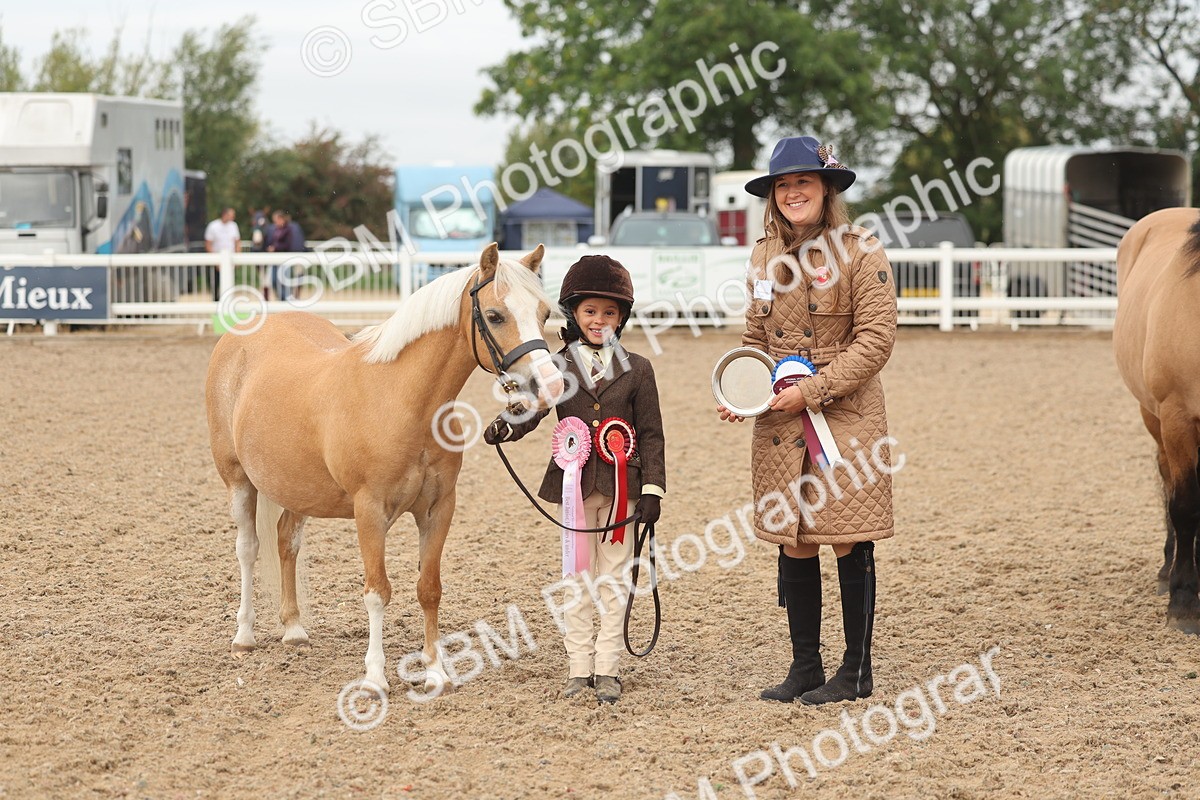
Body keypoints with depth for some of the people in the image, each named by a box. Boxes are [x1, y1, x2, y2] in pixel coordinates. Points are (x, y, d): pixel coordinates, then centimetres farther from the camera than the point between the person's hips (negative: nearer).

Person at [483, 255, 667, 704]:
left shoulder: (636, 370, 2)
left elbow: (651, 433, 2)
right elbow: (533, 405, -10)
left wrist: (652, 490, -5)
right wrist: (506, 427, -32)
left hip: (620, 487, -1)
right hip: (573, 484, 1)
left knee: (613, 579, 5)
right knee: (578, 579, 8)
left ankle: (607, 669, 11)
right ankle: (578, 668, 15)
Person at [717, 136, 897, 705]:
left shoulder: (859, 251, -9)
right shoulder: (765, 257, 9)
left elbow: (876, 339, -13)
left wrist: (811, 391, -18)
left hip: (845, 417, -5)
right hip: (780, 424, 6)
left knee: (849, 543, 1)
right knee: (793, 544, 9)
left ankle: (857, 671, 11)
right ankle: (805, 667, 20)